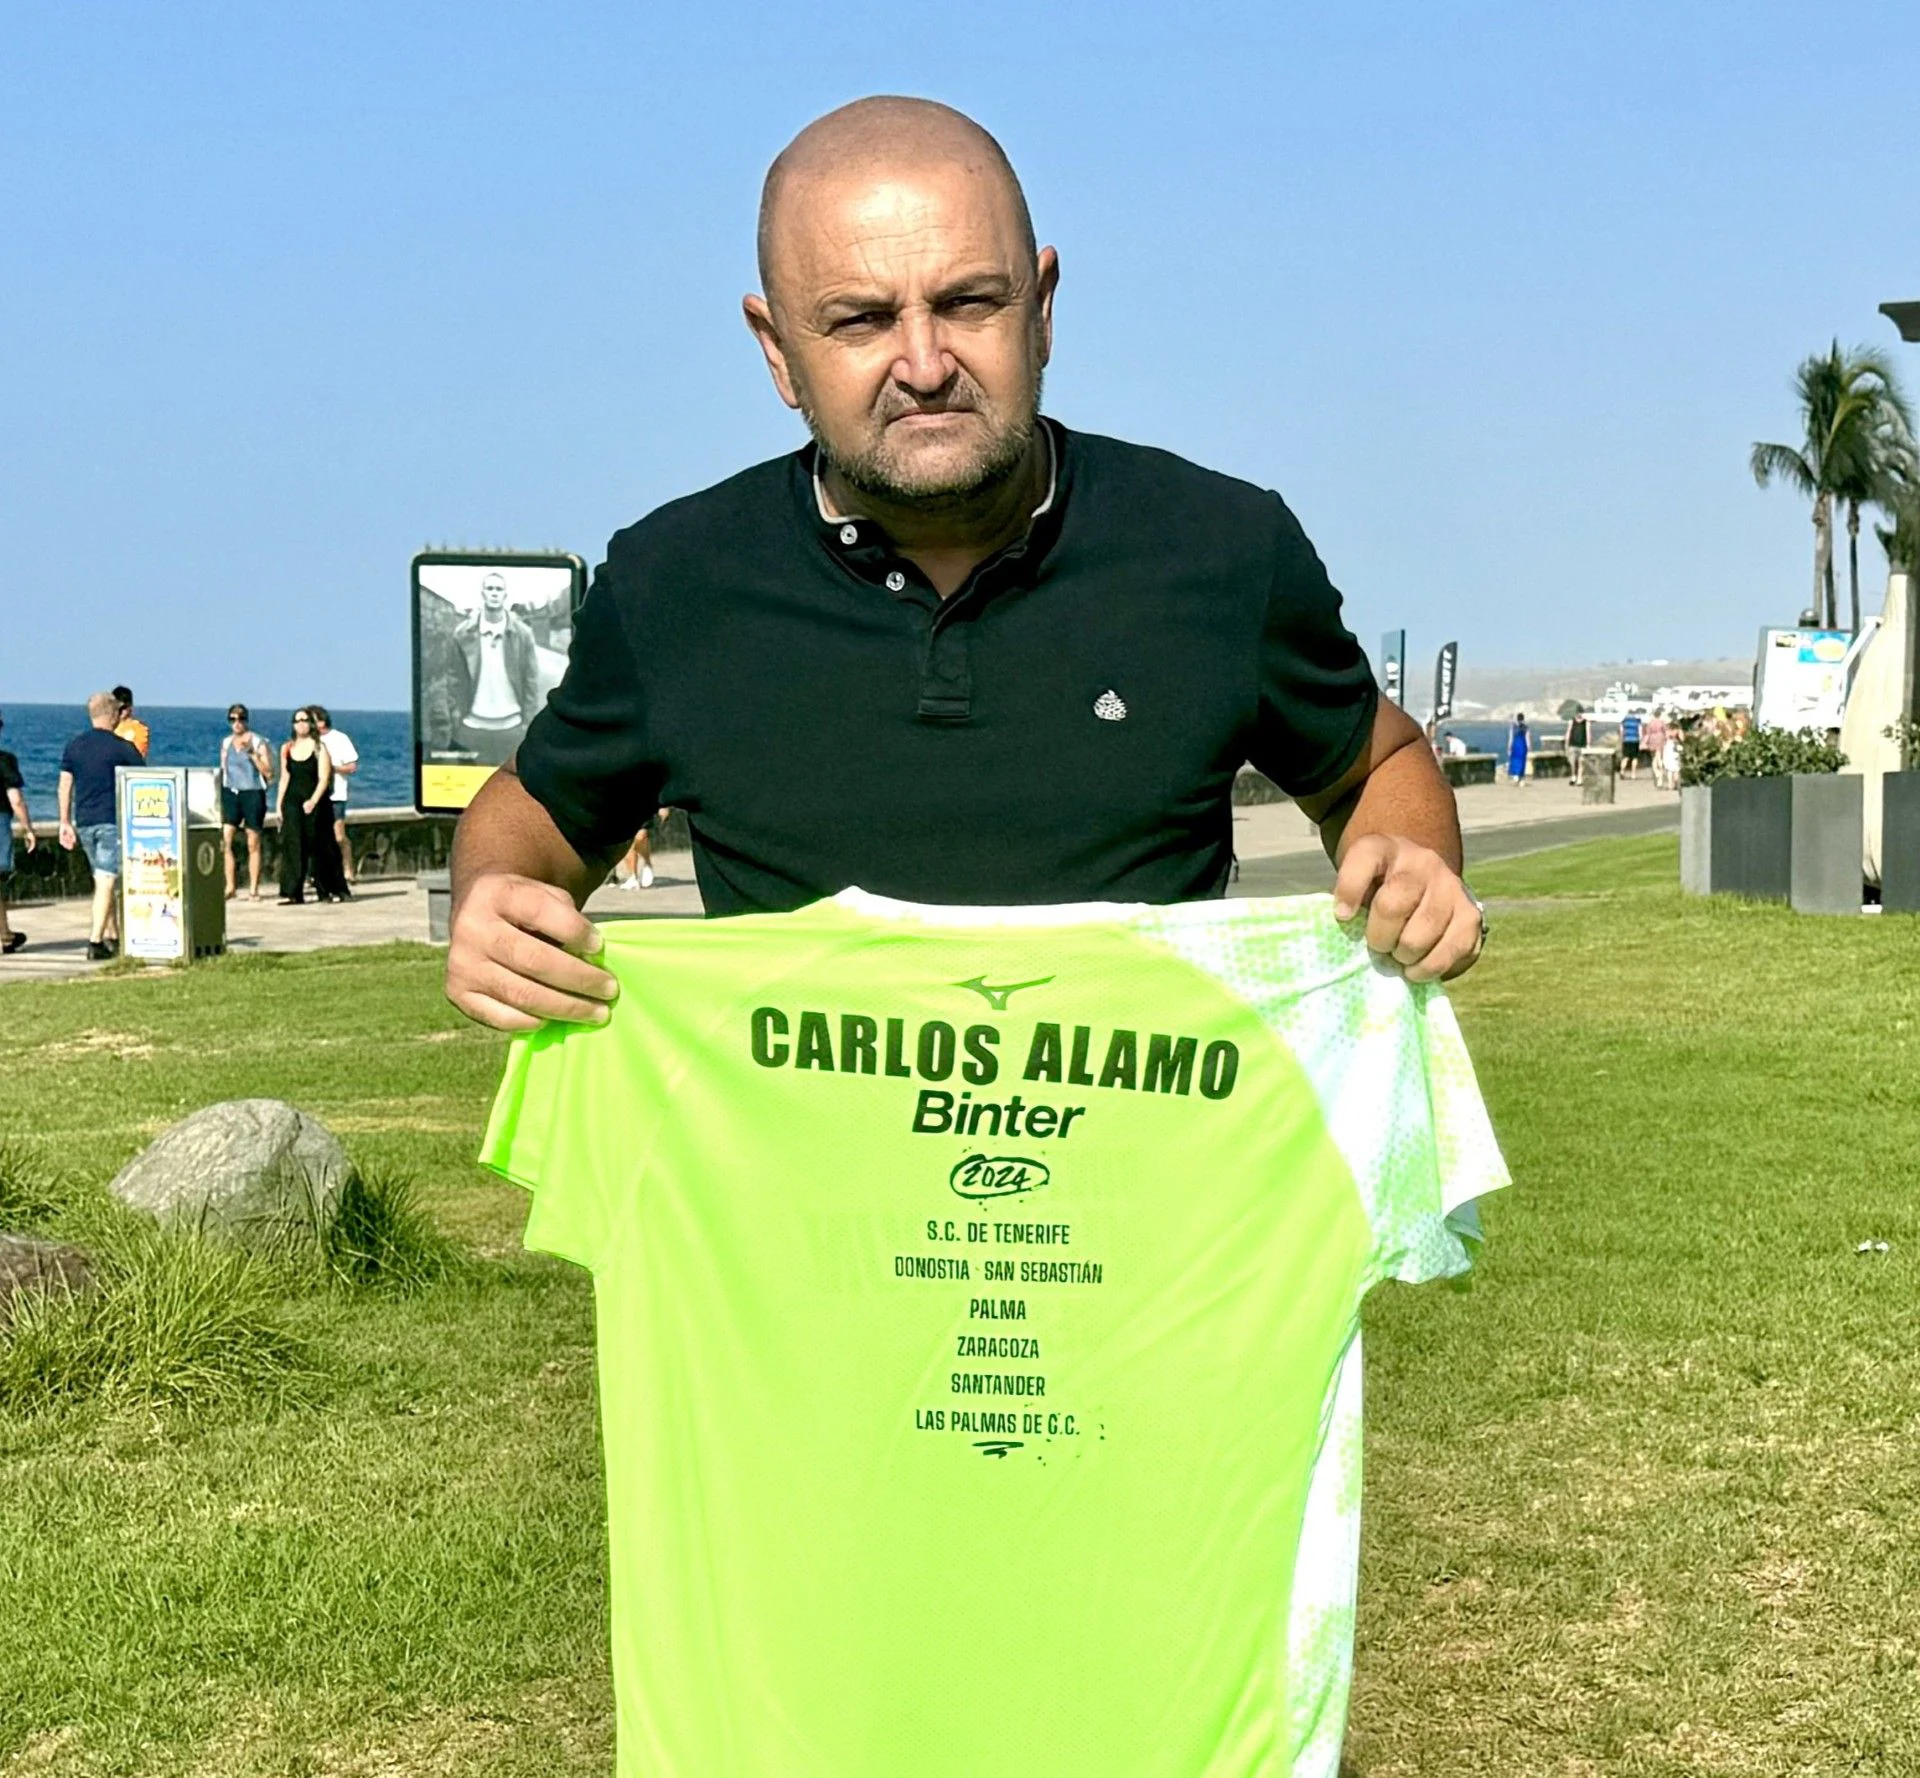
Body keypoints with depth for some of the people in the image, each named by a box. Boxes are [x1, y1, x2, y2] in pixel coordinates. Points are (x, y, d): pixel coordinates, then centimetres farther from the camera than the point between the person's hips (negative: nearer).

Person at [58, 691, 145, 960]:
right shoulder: (121, 747, -7)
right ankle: (96, 941, -12)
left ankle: (113, 935, 20)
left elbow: (65, 785, 7)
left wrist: (65, 822, 12)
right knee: (106, 882, -6)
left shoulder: (74, 745, 6)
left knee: (103, 880, 16)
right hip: (113, 820, -5)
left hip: (84, 822, 5)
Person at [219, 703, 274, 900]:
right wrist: (220, 797, 16)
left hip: (252, 793, -3)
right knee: (224, 841, -10)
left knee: (253, 845, 1)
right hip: (230, 793, 3)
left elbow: (268, 772, -7)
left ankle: (253, 889, 8)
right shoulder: (226, 742, 11)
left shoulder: (258, 742, -2)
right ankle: (230, 886, -5)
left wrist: (252, 754, -17)